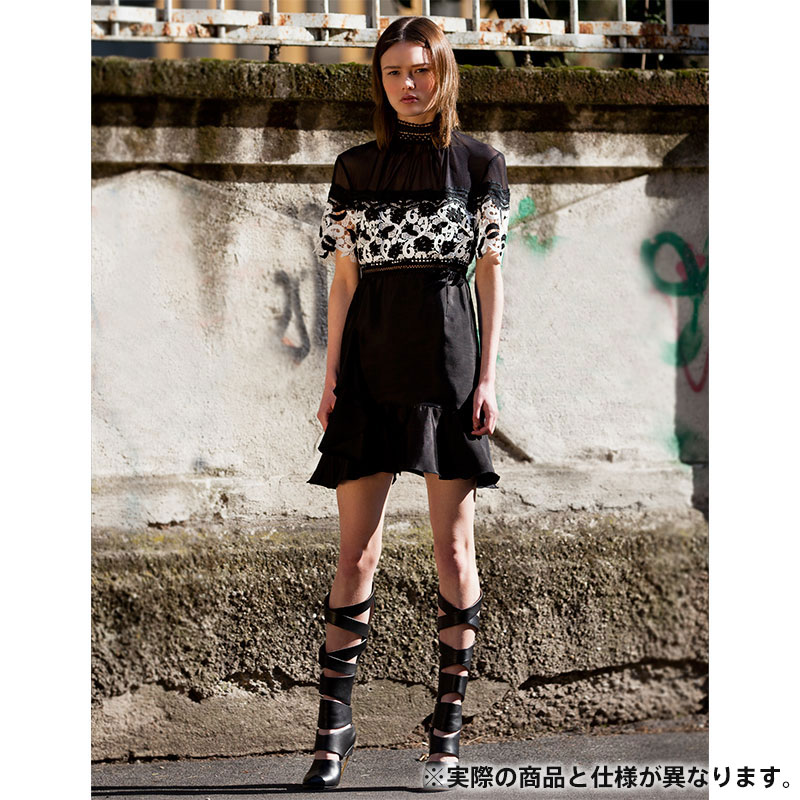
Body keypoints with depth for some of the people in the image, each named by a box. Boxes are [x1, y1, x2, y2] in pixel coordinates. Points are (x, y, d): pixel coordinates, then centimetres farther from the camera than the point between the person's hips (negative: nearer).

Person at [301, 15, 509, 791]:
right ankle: (333, 725, 5)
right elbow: (344, 277, 10)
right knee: (356, 548, 0)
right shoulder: (355, 167, 11)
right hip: (371, 368, 2)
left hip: (447, 366, -1)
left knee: (453, 546, 1)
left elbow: (490, 275, 4)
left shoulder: (480, 163, 6)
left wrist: (487, 377, -3)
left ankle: (449, 718, 12)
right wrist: (331, 376, 3)